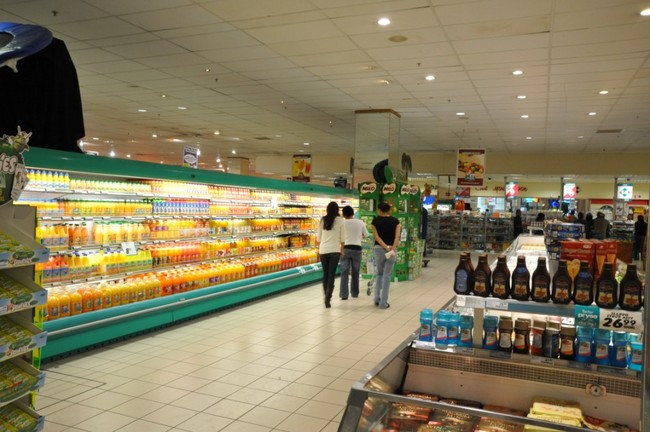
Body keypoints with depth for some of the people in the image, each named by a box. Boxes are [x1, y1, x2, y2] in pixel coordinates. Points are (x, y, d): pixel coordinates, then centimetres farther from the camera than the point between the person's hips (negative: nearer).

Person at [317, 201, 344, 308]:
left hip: (323, 250, 2)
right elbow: (342, 237, 1)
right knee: (331, 274, -1)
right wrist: (342, 249, 15)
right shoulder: (340, 220, -2)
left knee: (325, 274, 12)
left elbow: (319, 237, 8)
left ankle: (326, 297, 20)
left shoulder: (322, 220, 4)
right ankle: (328, 297, -11)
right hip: (335, 250, -2)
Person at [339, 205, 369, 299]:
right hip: (356, 248, 1)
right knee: (355, 273, 13)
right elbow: (366, 235, 12)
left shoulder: (342, 223, -3)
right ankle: (355, 293, 22)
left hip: (345, 248, -1)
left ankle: (343, 294, -5)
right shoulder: (360, 222, 1)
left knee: (344, 272, 0)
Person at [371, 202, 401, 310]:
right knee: (387, 275, 4)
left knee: (379, 273, 19)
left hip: (379, 249, 0)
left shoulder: (375, 220, 2)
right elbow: (397, 236, -9)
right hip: (392, 250, 0)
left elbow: (376, 236, -9)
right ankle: (383, 303, 4)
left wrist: (386, 247, -14)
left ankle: (377, 299, 17)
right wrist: (392, 248, -17)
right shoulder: (395, 221, 4)